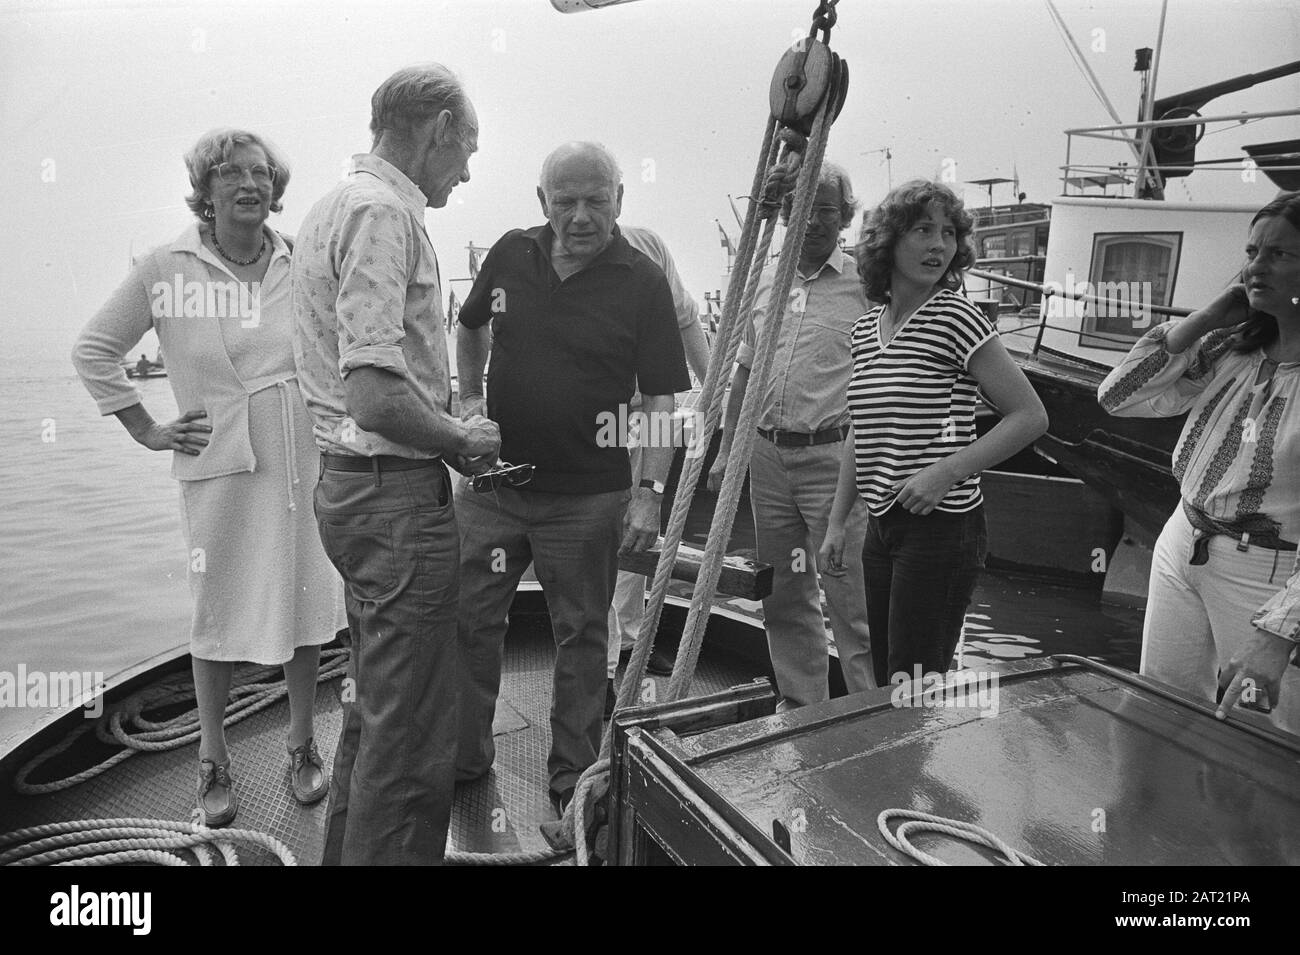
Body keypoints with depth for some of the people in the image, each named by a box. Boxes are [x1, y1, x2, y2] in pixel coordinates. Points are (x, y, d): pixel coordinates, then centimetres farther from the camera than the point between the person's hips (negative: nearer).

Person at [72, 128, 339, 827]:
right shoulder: (165, 268, -3)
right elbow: (92, 350, 6)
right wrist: (148, 430, 1)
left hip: (305, 462, 2)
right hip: (218, 468, -1)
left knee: (306, 605, 8)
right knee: (218, 613, 8)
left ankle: (301, 745, 28)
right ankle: (213, 762, 27)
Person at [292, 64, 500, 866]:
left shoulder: (337, 205, 17)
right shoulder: (384, 212, -16)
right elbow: (373, 393, -26)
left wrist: (449, 433, 15)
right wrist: (466, 441, -10)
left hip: (350, 480, 11)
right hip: (398, 494, -11)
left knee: (378, 708, 23)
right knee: (409, 738, -1)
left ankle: (351, 849, 39)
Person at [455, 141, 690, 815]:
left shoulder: (641, 282, -8)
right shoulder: (510, 255, 3)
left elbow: (663, 398, -10)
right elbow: (471, 326, 22)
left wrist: (649, 492, -17)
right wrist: (471, 395, 10)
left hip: (587, 495, -3)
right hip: (492, 479, 4)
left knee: (581, 635, 9)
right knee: (468, 620, 10)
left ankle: (573, 776, 26)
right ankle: (463, 758, 30)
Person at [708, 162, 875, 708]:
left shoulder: (865, 283, -3)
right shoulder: (764, 281, 13)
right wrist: (727, 451, 16)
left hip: (835, 458, -5)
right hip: (768, 455, 6)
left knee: (850, 593, -3)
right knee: (783, 593, 13)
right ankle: (800, 704, 28)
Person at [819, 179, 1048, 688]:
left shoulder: (955, 318, -9)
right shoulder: (865, 330, 11)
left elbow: (1030, 416, -10)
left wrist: (946, 472, -18)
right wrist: (836, 523, 15)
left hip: (941, 526, -7)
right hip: (883, 526, 7)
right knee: (885, 681, 14)